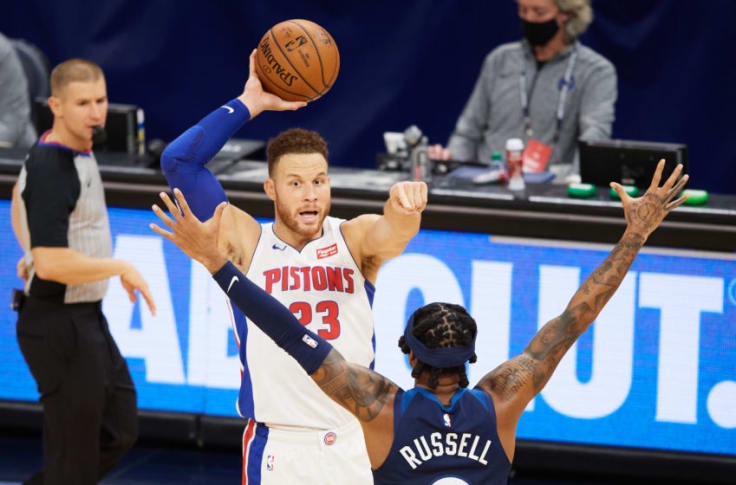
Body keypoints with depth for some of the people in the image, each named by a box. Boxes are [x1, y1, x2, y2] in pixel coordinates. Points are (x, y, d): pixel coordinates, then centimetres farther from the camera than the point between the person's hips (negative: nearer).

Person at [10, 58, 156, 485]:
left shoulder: (77, 152, 8)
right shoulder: (51, 170, -23)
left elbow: (20, 197, 28)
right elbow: (51, 265, -30)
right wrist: (123, 268, -19)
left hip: (87, 320, 10)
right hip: (61, 325, -10)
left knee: (120, 431, 17)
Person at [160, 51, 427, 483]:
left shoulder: (356, 239, 2)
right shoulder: (247, 244, 0)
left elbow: (394, 231, -21)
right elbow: (178, 162, -6)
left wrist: (405, 206, -44)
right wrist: (250, 103, -6)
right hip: (277, 447, -1)